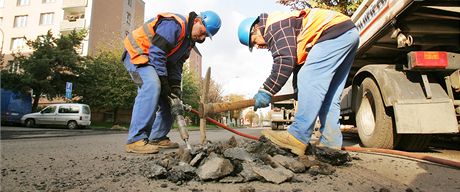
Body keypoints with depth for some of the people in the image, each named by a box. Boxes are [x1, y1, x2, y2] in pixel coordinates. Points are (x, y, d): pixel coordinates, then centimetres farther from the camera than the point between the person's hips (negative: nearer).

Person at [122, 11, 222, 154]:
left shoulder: (188, 40, 8)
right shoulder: (174, 24, -23)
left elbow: (176, 65, 6)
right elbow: (156, 53, -28)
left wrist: (175, 86, -7)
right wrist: (163, 81, -24)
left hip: (152, 61, 10)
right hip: (136, 54, -10)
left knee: (165, 100, 3)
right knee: (152, 86, -32)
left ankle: (157, 138, 11)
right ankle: (136, 140, -31)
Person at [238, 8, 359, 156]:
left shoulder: (275, 25, -9)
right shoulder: (285, 26, 23)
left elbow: (285, 61, -21)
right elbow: (298, 61, 24)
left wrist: (266, 91, -18)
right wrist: (298, 89, 20)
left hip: (335, 31, -11)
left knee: (309, 81, -19)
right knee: (328, 97, 6)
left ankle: (298, 138, -23)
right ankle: (331, 143, 5)